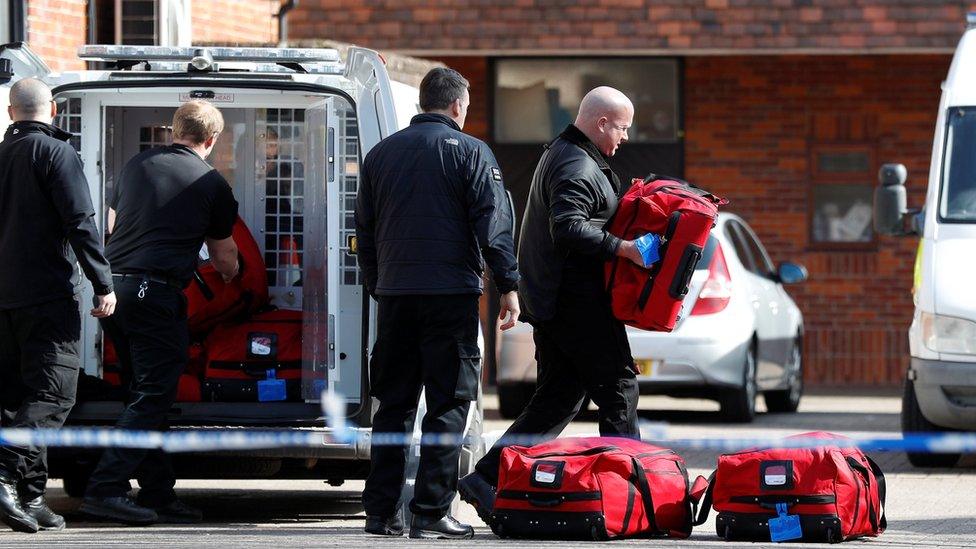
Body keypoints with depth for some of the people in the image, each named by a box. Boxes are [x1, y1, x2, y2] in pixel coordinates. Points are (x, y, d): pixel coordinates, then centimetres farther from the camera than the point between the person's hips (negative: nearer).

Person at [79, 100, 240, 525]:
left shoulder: (137, 165, 14)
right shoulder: (210, 183, 2)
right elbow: (224, 257, 14)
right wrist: (230, 273, 38)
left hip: (113, 283, 6)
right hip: (155, 292, -6)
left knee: (145, 391, 13)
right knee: (153, 396, -4)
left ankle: (158, 494, 14)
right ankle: (106, 489, -14)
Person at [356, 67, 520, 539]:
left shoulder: (381, 154, 13)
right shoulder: (470, 151, -3)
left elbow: (365, 230, 18)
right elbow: (492, 222, -9)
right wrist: (508, 285, -6)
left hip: (395, 293, 5)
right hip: (450, 290, -5)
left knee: (394, 403, 11)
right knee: (448, 403, -2)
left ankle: (382, 509, 10)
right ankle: (431, 512, -7)